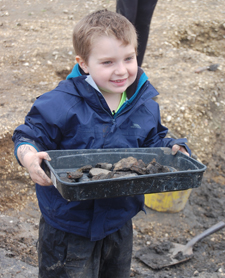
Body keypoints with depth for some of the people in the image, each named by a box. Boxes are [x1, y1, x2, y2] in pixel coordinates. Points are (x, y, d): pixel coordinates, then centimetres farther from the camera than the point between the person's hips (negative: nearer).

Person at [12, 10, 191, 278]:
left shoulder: (146, 102, -5)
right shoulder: (61, 104, -23)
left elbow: (153, 141, 8)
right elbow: (28, 134, -15)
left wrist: (172, 148, -12)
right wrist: (29, 156, -36)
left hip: (119, 219, 5)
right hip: (68, 223, -5)